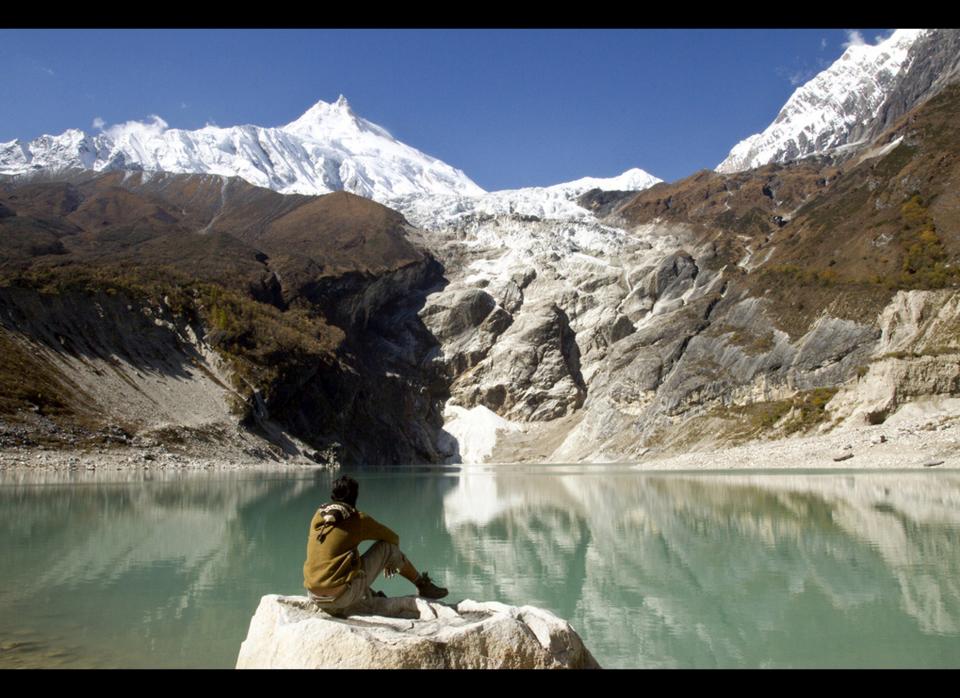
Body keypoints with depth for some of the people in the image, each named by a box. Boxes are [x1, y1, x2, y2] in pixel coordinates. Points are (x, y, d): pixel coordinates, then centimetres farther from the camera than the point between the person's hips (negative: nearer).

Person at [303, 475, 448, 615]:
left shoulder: (318, 515, 10)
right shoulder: (357, 519, -2)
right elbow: (393, 538, 12)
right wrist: (390, 562, 35)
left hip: (314, 596, 6)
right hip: (342, 596, -6)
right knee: (387, 546, 5)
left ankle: (369, 596, 27)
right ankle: (422, 584, 22)